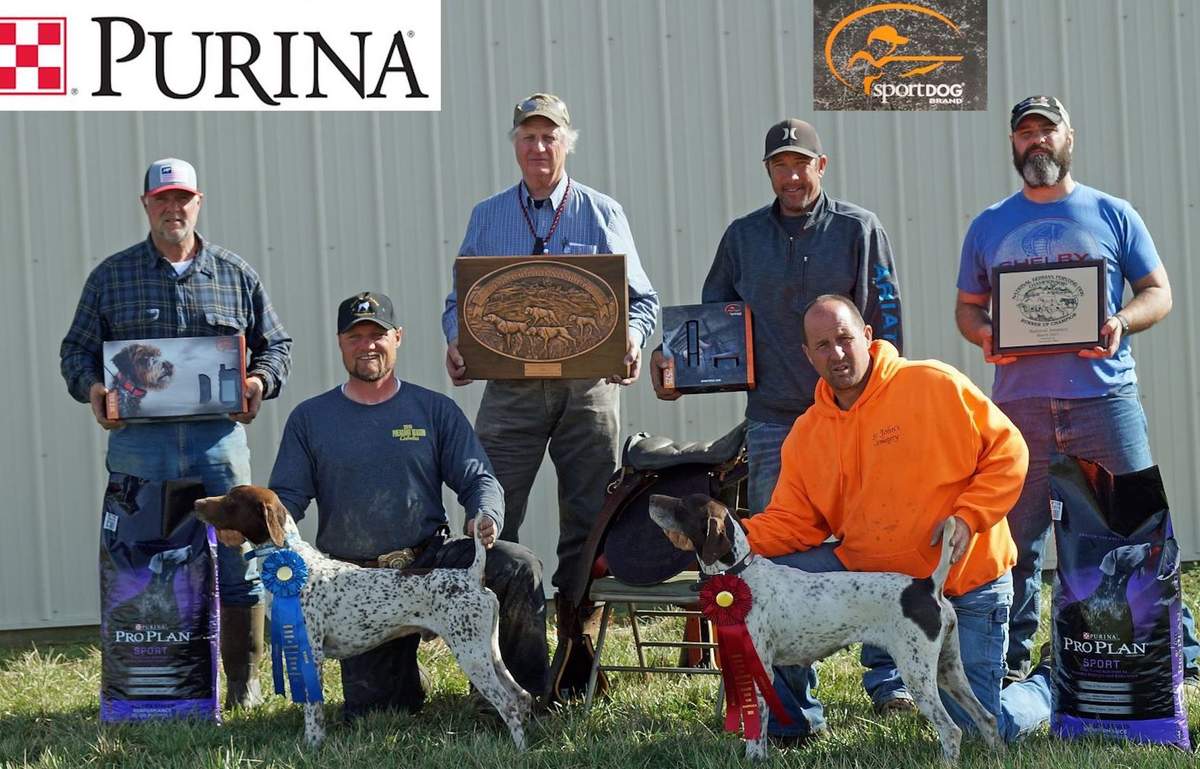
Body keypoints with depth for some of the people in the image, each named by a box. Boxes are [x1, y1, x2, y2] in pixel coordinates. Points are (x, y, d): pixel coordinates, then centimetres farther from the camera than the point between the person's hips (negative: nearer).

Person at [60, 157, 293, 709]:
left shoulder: (236, 275, 13)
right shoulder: (111, 276, 11)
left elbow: (275, 344, 18)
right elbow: (76, 349, 14)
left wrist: (260, 381, -2)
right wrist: (91, 387, -7)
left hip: (218, 438, 0)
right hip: (139, 441, 0)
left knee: (238, 561, -1)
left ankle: (245, 684, 11)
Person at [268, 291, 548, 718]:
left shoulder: (435, 411, 8)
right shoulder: (309, 419, 8)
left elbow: (478, 480, 3)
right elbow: (285, 499, 5)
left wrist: (486, 517, -21)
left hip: (430, 561, 0)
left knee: (518, 567, -27)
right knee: (370, 713, -6)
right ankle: (404, 681, 32)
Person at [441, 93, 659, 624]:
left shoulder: (603, 214, 9)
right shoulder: (486, 217, 13)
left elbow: (641, 298, 8)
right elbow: (460, 298, 14)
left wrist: (632, 337, -13)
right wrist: (457, 342, -8)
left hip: (588, 386, 0)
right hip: (510, 387, 0)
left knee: (587, 521, 2)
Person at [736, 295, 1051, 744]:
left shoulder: (935, 386, -12)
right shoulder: (807, 433, 3)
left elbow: (1007, 451, -8)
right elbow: (791, 522, 1)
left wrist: (967, 517, -19)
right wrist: (737, 538, -18)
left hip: (963, 583, -4)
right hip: (866, 572, 4)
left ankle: (1046, 687, 32)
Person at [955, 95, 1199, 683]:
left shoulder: (1112, 215, 9)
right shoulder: (989, 227, 14)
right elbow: (967, 305, 18)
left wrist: (1120, 324, -12)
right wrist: (984, 335, -5)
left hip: (1105, 397, -1)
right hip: (1019, 404, 2)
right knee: (1015, 540, 4)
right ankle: (1010, 661, 14)